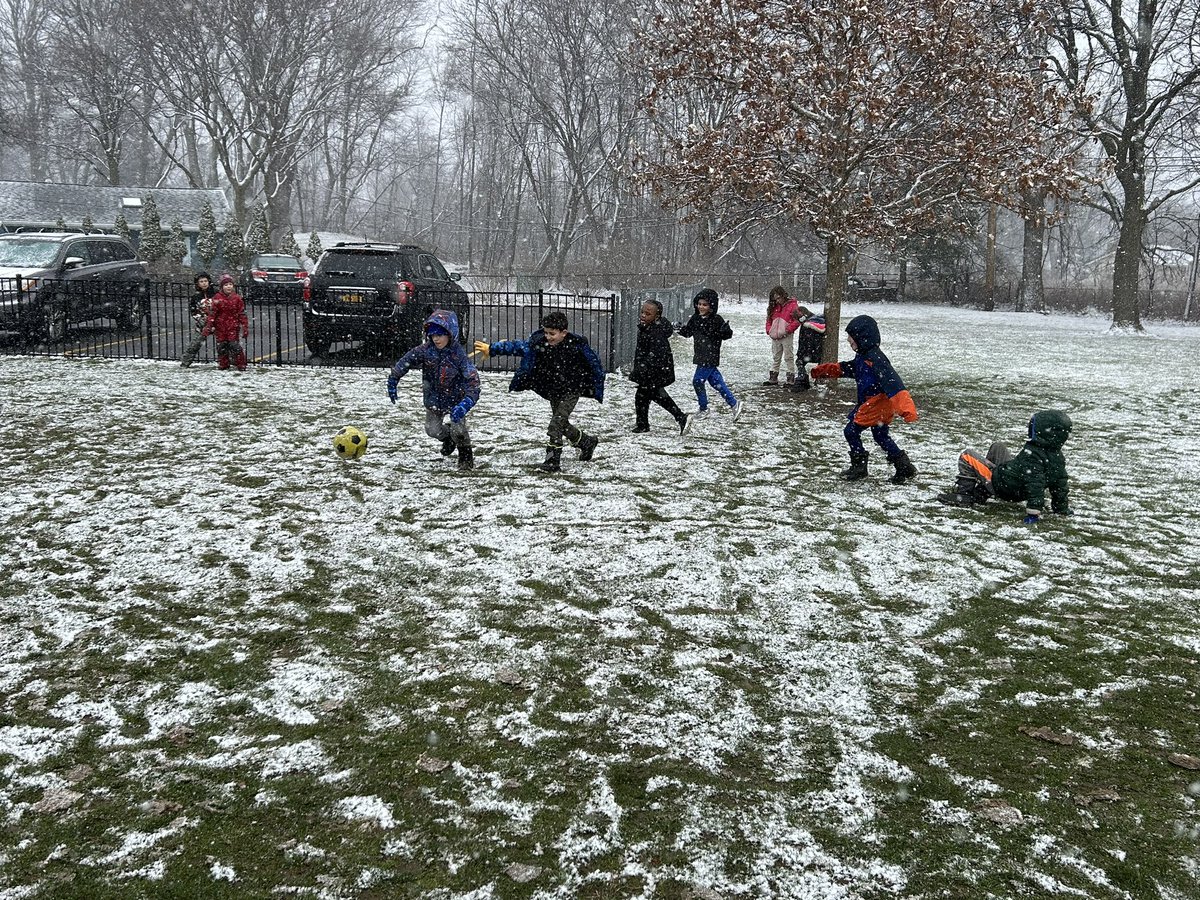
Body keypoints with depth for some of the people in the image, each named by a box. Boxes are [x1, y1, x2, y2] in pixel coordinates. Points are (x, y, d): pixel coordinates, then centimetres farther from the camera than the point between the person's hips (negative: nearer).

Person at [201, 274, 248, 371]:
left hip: (233, 326, -1)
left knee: (234, 344, -8)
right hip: (220, 326, 1)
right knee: (221, 345, 7)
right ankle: (223, 364, 21)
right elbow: (212, 314, -3)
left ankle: (241, 365, -1)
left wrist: (245, 327, 1)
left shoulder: (237, 298, 0)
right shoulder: (217, 298, -3)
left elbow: (242, 314, 3)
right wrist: (208, 327, -6)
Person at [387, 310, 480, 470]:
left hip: (455, 398, -4)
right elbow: (405, 362, -2)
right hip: (433, 399, 4)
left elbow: (472, 380, -34)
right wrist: (392, 380, -3)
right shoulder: (425, 350, -16)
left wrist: (465, 403, -48)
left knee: (458, 429, -14)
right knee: (432, 430, 6)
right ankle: (448, 437, 42)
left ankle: (466, 457, 16)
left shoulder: (458, 355, -27)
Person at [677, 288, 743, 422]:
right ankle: (734, 403, 19)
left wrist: (726, 331, -32)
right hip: (700, 357, 7)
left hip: (710, 358, -7)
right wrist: (681, 329, -5)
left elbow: (726, 335, -10)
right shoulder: (695, 318, 6)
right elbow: (688, 332, 15)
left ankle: (704, 409, 13)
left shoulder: (716, 320, -13)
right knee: (716, 381, 11)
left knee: (698, 381, -5)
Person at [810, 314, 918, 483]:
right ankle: (904, 467, 22)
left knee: (852, 431, 1)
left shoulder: (875, 358, -25)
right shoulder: (863, 357, 7)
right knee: (881, 436, 20)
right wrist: (824, 370, 28)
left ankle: (859, 466, 11)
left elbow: (891, 380, -34)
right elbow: (846, 368, 26)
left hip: (876, 404, -10)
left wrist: (905, 407, -42)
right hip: (882, 406, 10)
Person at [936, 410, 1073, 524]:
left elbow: (1035, 483, -36)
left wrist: (1034, 511, -38)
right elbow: (1060, 485, 4)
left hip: (1001, 485, -9)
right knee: (997, 447, 29)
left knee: (967, 456, -3)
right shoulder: (1058, 457, -5)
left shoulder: (1032, 454, -30)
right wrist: (1062, 508, 15)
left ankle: (962, 494, -5)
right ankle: (980, 494, 30)